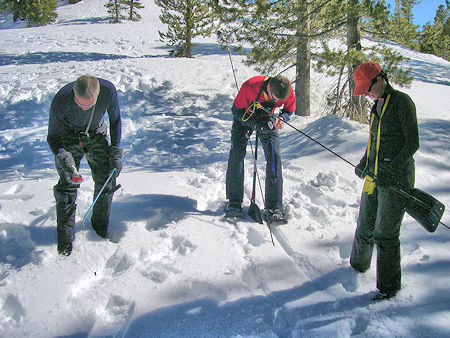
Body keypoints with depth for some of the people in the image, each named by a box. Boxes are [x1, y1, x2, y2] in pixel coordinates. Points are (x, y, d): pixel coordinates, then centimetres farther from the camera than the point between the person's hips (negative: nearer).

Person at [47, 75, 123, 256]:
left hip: (97, 134, 2)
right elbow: (52, 136, -18)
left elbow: (115, 119, -8)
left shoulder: (108, 90, -29)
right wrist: (62, 155, -38)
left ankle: (101, 229, 18)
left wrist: (115, 151, -10)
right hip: (69, 136, -2)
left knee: (106, 182, -3)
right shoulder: (60, 101, -34)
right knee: (67, 185, -11)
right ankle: (65, 238, 3)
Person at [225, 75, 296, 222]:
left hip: (267, 119, 1)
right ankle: (234, 202, -8)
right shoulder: (250, 86, -34)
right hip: (245, 117, -1)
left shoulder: (288, 93, -25)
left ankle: (274, 207, -12)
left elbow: (289, 110, -4)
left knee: (274, 156, -15)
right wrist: (255, 123, -33)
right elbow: (236, 110, -20)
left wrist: (282, 118, -27)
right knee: (236, 152, -17)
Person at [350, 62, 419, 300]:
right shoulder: (378, 106, 13)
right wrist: (364, 163, 8)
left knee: (385, 233, -3)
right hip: (375, 175, 7)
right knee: (365, 226, 16)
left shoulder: (401, 102, -11)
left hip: (396, 176, -7)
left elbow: (412, 143, -14)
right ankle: (358, 266, 38)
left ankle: (389, 286, 13)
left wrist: (391, 169, -20)